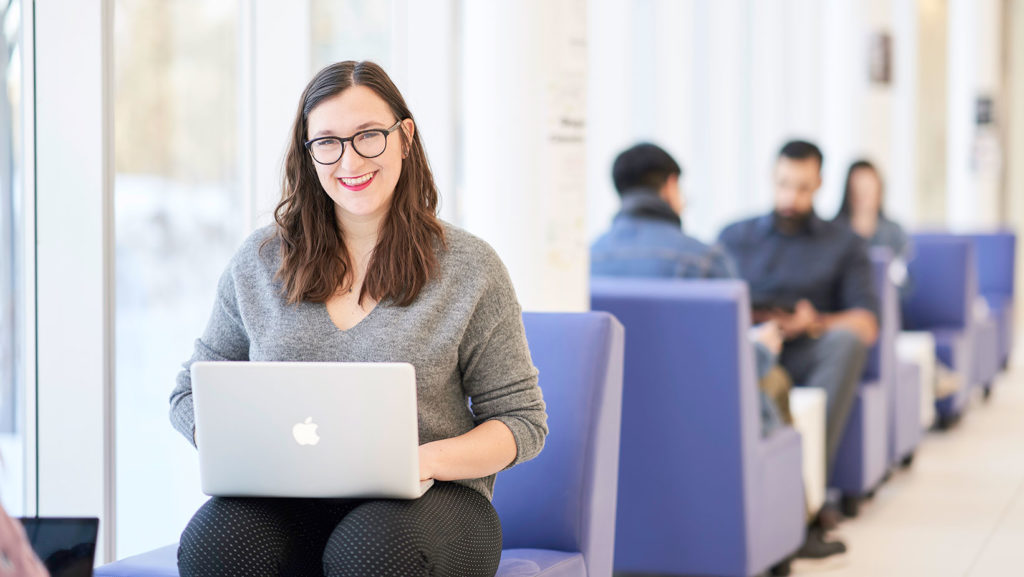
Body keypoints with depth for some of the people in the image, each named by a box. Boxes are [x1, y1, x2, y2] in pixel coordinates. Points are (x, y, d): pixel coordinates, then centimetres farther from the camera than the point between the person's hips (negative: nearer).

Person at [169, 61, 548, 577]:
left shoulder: (468, 267, 3)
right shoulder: (260, 262, 10)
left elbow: (521, 420, 4)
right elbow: (193, 391, 17)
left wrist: (425, 460, -15)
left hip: (428, 500, -1)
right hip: (286, 501, 2)